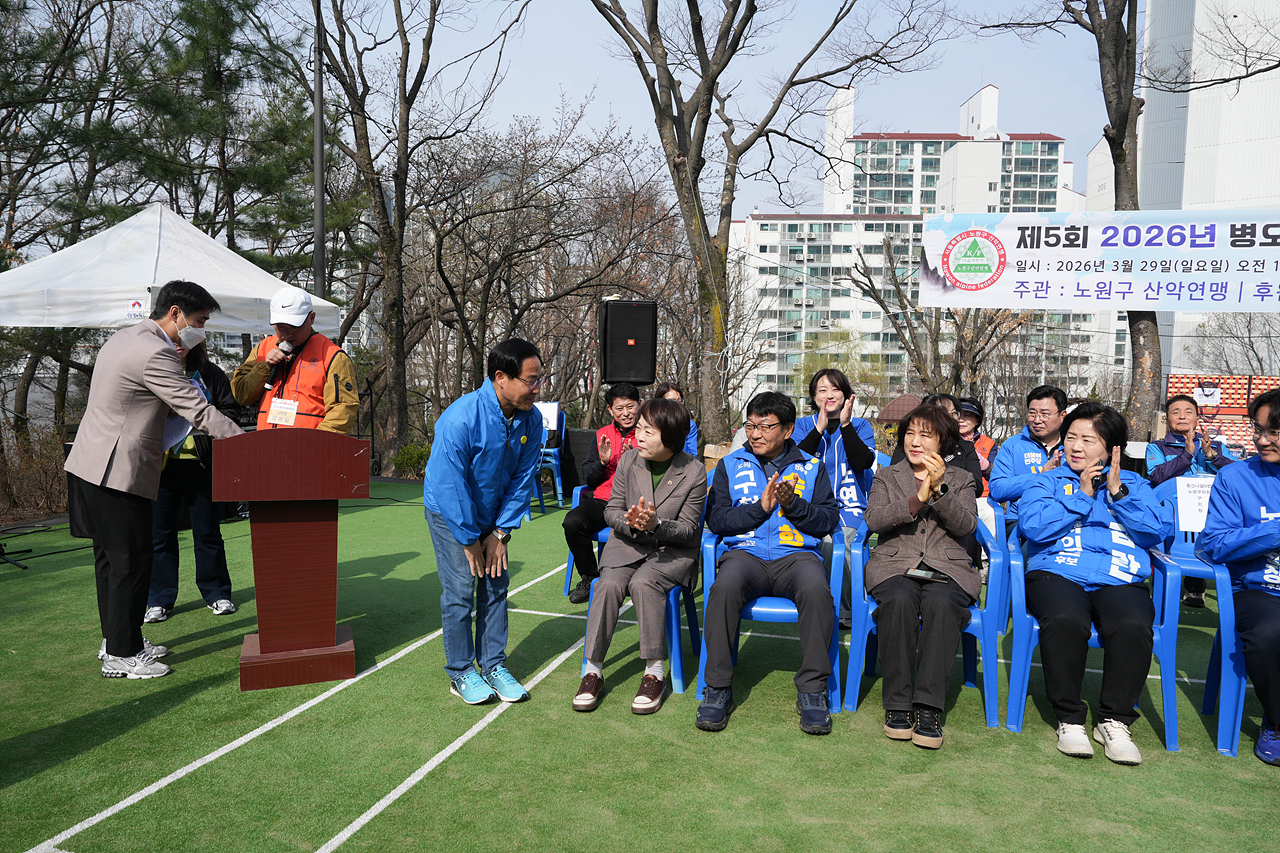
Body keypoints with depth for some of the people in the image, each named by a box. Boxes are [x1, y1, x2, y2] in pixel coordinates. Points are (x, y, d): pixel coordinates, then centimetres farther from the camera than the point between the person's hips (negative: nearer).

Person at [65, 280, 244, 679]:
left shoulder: (124, 338, 14)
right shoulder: (155, 354, -19)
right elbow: (199, 411, -20)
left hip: (89, 465, 11)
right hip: (117, 471, -11)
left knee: (110, 556, 18)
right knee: (131, 561, -2)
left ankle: (115, 639, 29)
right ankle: (121, 655, 7)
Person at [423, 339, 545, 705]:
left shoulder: (530, 420, -13)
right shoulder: (461, 418, -30)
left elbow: (522, 479, -4)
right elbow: (450, 486, -25)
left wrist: (501, 532, -6)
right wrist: (470, 540, -17)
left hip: (493, 513, 5)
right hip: (450, 513, -5)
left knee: (496, 585, 5)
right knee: (460, 589, -6)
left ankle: (493, 665, 17)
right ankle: (460, 674, 8)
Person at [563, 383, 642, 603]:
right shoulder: (602, 435, 16)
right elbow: (587, 477, 14)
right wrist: (603, 462, -6)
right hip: (601, 500, 4)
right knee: (572, 522, -25)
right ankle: (589, 578, -2)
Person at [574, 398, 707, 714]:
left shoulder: (694, 472, -10)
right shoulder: (629, 461, -1)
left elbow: (688, 528, -8)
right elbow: (612, 510, 4)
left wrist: (656, 525, -28)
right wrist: (630, 522, -20)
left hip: (673, 549, -3)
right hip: (627, 543, 3)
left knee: (643, 582, -32)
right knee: (609, 584, -26)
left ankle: (654, 672, -21)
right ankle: (593, 670, -15)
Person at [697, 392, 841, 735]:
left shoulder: (812, 467, 17)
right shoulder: (730, 465, 17)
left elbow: (829, 520, 8)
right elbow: (716, 519, 6)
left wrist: (793, 504, -9)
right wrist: (760, 507, -6)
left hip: (797, 553, 0)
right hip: (745, 552, 0)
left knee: (816, 588, -36)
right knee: (725, 586, -35)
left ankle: (812, 688, -21)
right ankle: (717, 687, -23)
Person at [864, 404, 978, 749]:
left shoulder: (961, 480, 19)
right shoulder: (886, 477, 19)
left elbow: (965, 525, -1)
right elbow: (874, 519, -1)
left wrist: (939, 490, -16)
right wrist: (918, 499, -13)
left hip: (948, 569, 0)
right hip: (895, 565, 0)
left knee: (941, 603, -35)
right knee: (900, 600, -35)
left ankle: (929, 708, -34)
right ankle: (897, 703, -27)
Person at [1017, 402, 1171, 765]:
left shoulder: (1133, 484, 24)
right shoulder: (1048, 482, 19)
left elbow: (1160, 530, 6)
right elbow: (1033, 525, -1)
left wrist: (1118, 492, 0)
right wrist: (1083, 496, 1)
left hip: (1120, 580, 1)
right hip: (1057, 572, -1)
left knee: (1134, 626, -34)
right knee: (1065, 620, -36)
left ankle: (1115, 720, -14)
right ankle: (1070, 718, -17)